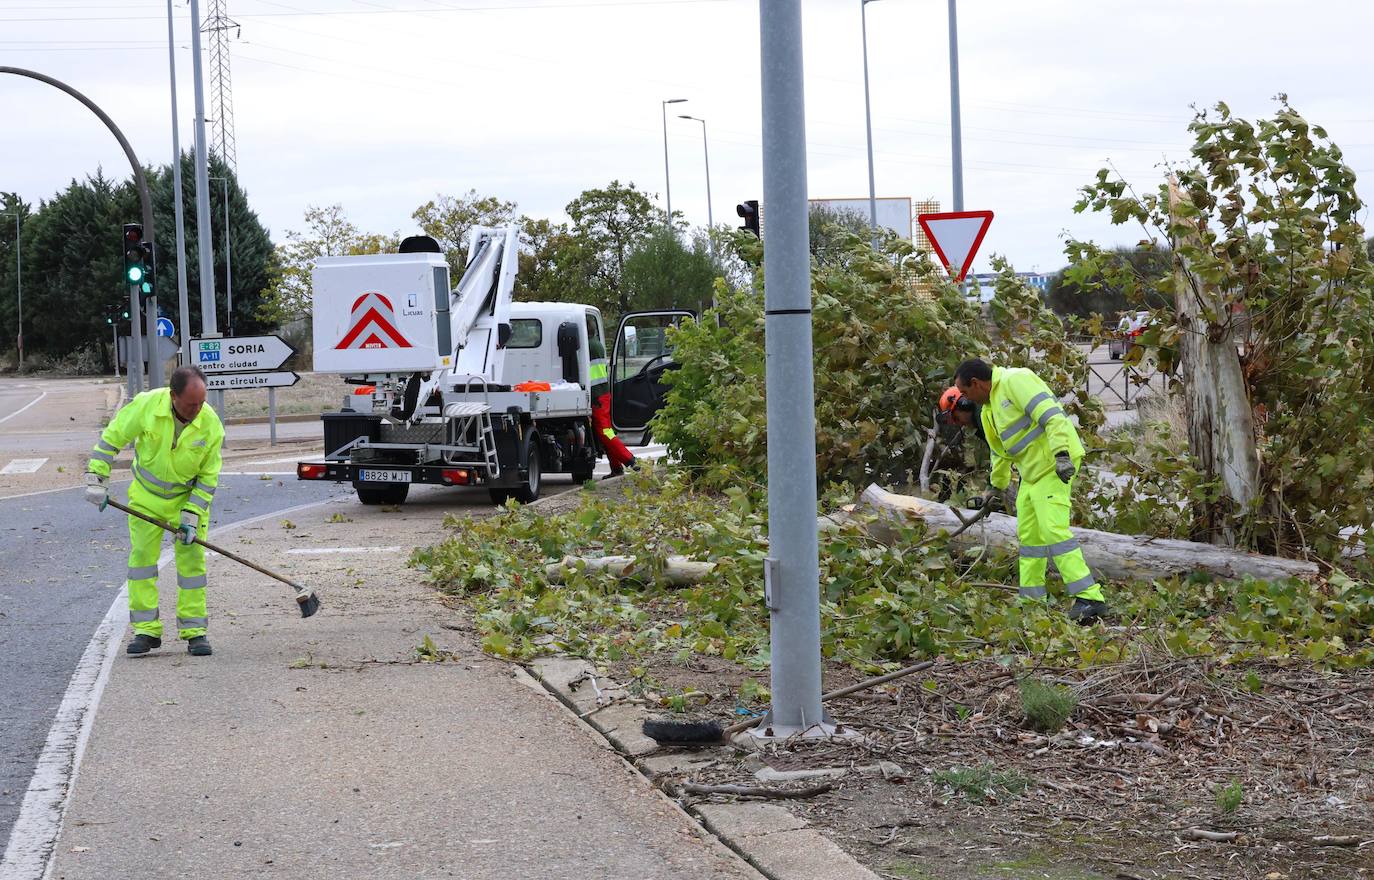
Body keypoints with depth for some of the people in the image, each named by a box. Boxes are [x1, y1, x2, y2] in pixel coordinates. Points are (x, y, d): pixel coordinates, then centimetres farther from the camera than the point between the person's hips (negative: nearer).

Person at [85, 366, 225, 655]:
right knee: (141, 556, -1)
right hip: (146, 495, 1)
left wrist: (191, 515, -16)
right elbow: (111, 437, -11)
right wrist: (96, 479, -14)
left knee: (192, 560, -4)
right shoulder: (146, 405, -24)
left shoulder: (211, 425, -21)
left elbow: (208, 476, -11)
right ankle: (146, 630, 6)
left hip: (188, 497, 0)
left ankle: (194, 631, 4)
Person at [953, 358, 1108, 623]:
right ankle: (1031, 599, 20)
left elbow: (1051, 415, -22)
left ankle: (1089, 598, -21)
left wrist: (1061, 454, -30)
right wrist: (996, 486, 45)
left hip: (1054, 465, -10)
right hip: (1032, 472, 10)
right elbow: (1001, 452, 35)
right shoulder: (989, 410, 20)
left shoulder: (1015, 381, -12)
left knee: (1053, 529, -18)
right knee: (1028, 534, 12)